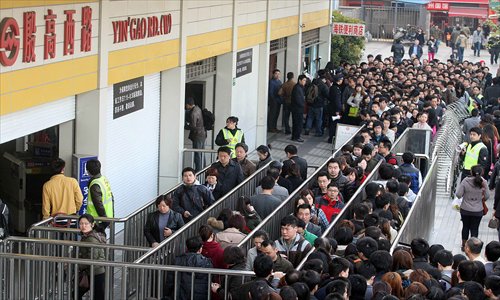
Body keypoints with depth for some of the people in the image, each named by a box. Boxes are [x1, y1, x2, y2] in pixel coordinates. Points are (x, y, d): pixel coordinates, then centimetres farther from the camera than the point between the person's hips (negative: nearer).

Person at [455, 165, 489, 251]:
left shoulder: (465, 181, -16)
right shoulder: (483, 182, -13)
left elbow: (458, 194, -13)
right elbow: (487, 197, -3)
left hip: (465, 210, 0)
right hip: (478, 211, 0)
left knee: (465, 227, 18)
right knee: (475, 229, 12)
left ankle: (464, 245, 30)